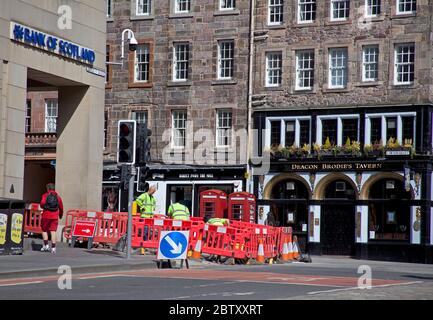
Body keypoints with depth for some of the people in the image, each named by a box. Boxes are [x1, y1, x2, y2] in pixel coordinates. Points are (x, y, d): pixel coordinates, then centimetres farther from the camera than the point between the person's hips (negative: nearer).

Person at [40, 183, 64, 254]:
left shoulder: (45, 195, 2)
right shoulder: (57, 196, 10)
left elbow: (42, 203, -15)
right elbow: (61, 207, 10)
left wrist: (43, 207, 8)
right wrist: (60, 215, 25)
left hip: (46, 215, -2)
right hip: (55, 216, 2)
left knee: (44, 230, 12)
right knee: (53, 231, 1)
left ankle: (46, 245, 3)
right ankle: (53, 248, -4)